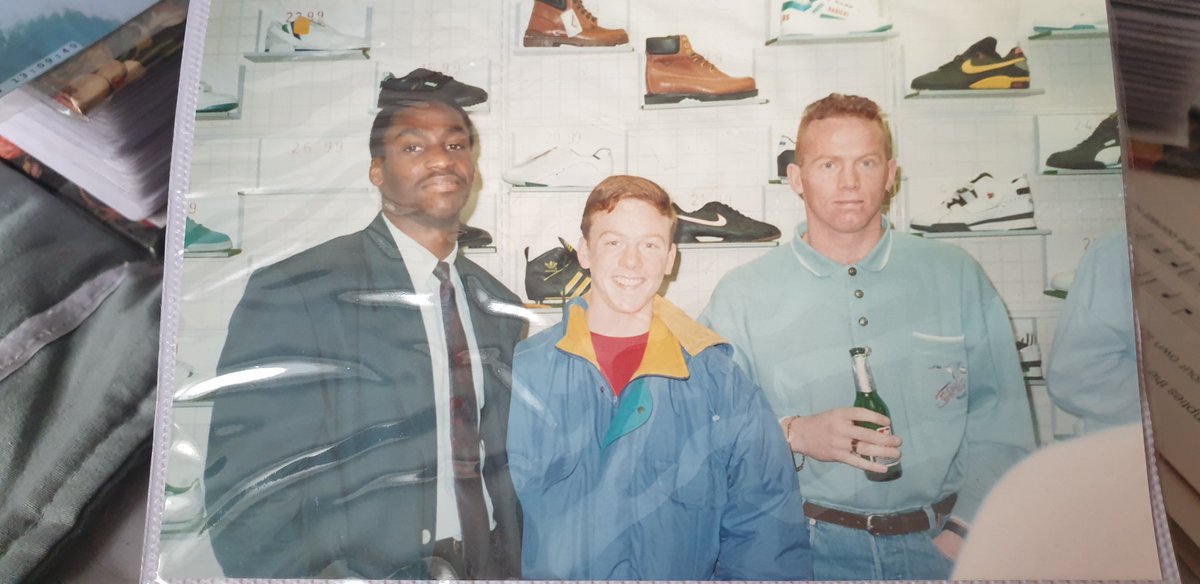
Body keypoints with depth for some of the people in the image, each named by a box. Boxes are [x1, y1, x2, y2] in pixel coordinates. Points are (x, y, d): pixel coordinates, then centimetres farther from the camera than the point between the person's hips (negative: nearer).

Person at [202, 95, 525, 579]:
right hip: (365, 567, -4)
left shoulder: (500, 308, 2)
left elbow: (501, 464, 8)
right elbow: (250, 501, -18)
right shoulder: (292, 293, -15)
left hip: (493, 568, 5)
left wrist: (513, 567, -3)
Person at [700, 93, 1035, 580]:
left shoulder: (956, 276, 9)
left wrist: (962, 532, -2)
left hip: (938, 542, 2)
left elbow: (1001, 420, 7)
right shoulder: (741, 295, 2)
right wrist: (793, 434, -14)